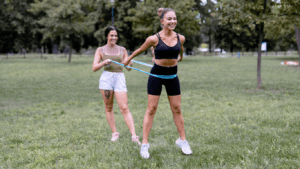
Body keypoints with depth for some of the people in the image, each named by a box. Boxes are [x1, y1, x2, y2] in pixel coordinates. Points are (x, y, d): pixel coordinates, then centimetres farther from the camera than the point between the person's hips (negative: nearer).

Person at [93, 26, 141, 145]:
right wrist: (104, 63, -17)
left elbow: (128, 68, 15)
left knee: (124, 108, -9)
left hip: (120, 78, 0)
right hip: (106, 78, 0)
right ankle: (114, 133, 16)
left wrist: (130, 64, -9)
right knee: (108, 108, 4)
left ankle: (134, 136, -15)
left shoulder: (122, 50, 14)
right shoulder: (101, 50, 9)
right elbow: (94, 68, 2)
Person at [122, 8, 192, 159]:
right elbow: (140, 50, 5)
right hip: (156, 76, -3)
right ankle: (144, 144, 5)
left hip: (172, 76, 3)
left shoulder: (181, 38, -4)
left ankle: (182, 140, 20)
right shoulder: (154, 39, -13)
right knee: (151, 109, 0)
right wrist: (128, 58, 19)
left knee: (177, 109, 8)